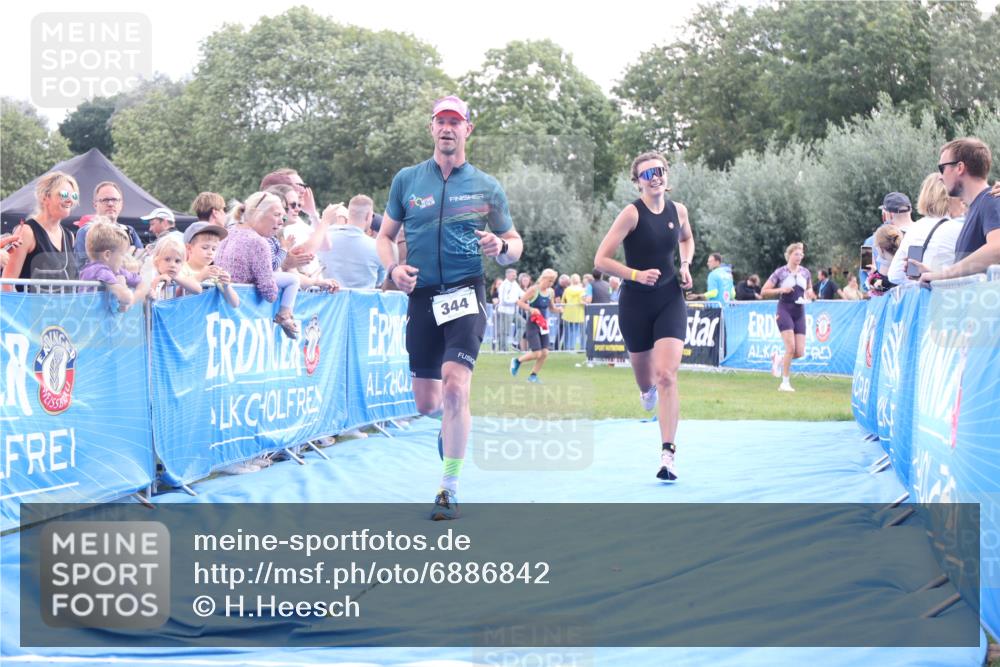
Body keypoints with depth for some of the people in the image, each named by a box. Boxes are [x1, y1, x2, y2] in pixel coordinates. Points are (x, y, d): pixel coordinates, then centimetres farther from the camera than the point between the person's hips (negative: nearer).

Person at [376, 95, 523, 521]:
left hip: (465, 293, -3)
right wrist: (392, 269, -5)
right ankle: (453, 420, 47)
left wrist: (501, 247, -13)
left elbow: (515, 244, 11)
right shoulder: (406, 180, 8)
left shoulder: (486, 187, 5)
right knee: (426, 402, 8)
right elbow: (385, 235, 15)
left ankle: (450, 490, -10)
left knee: (455, 389, -20)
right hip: (421, 295, 3)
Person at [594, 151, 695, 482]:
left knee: (666, 376, -14)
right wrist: (636, 274, -26)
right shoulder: (633, 213, -14)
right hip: (636, 302, -2)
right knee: (645, 380, 13)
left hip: (670, 299, 2)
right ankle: (648, 388, 53)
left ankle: (668, 453, -14)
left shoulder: (678, 210, 0)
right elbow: (601, 260, -16)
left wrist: (686, 265, 6)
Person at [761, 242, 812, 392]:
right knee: (791, 348, -17)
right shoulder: (780, 272, -3)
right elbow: (763, 292, -2)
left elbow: (809, 288, 27)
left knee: (800, 352, -4)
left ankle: (779, 359, 28)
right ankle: (785, 383, -5)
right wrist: (781, 290, -15)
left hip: (799, 312, 5)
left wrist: (808, 294, 3)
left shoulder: (805, 272, 10)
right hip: (785, 310, -5)